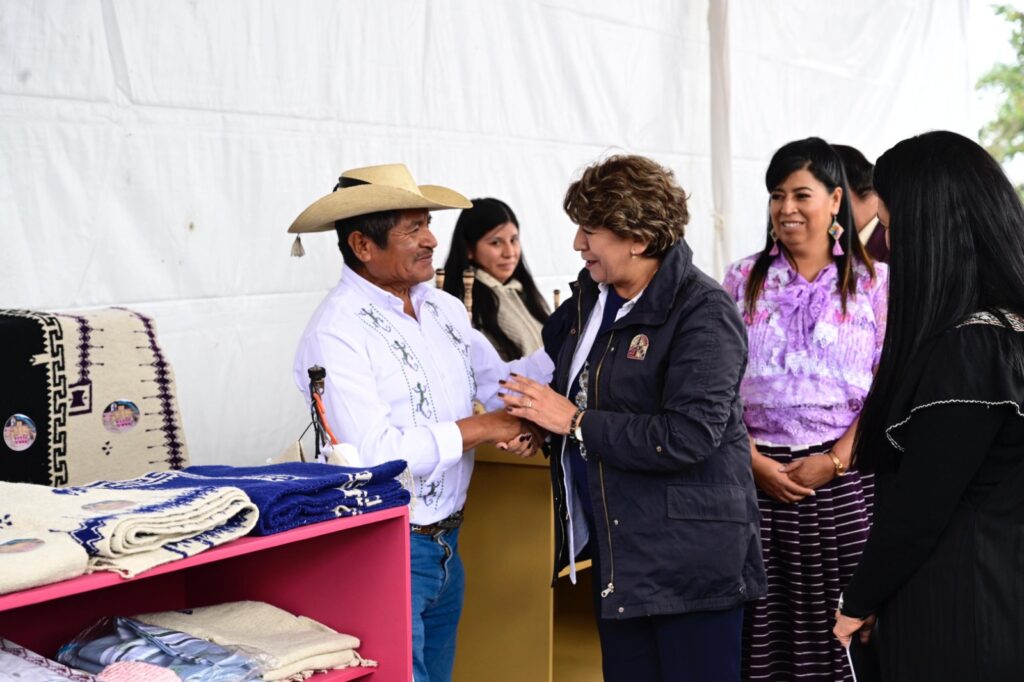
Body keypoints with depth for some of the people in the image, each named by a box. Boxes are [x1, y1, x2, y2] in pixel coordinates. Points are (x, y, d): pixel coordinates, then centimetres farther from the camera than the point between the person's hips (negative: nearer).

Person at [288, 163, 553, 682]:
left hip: (445, 543, 8)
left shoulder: (443, 308, 6)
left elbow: (498, 381, 9)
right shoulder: (336, 333, -18)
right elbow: (374, 455, -25)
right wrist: (480, 429, -18)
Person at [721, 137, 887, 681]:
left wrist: (835, 461, -10)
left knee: (837, 628, -1)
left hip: (842, 479, -1)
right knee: (763, 629, 2)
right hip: (759, 474, 1)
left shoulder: (874, 282, 4)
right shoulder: (743, 280, 9)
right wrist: (756, 461, -6)